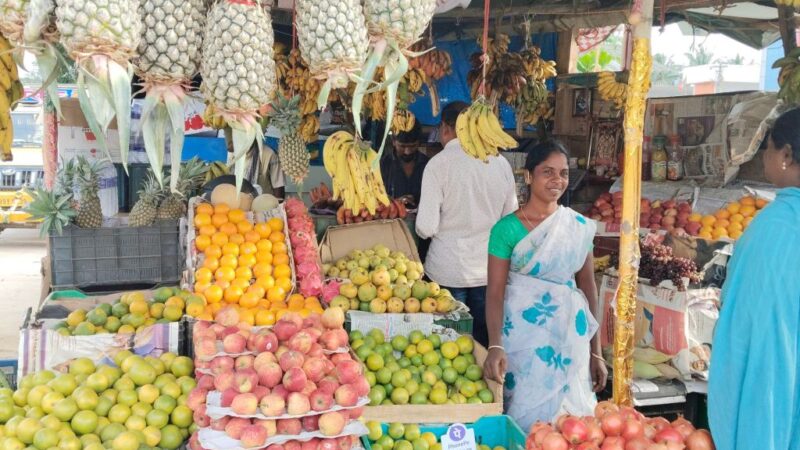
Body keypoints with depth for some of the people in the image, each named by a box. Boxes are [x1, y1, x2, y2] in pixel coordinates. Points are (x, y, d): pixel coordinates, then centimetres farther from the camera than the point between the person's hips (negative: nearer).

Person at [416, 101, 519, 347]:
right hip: (490, 269, 4)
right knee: (484, 340, 14)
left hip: (449, 271, -3)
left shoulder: (439, 163, -12)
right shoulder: (500, 162, 0)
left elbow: (426, 228, -15)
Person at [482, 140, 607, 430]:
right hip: (524, 338, -3)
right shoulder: (507, 229, -7)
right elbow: (495, 292, -10)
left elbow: (588, 287, 8)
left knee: (572, 417, 7)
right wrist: (495, 346, -23)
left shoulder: (580, 227, 5)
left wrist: (596, 352, 8)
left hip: (571, 339, 3)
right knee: (528, 419, 2)